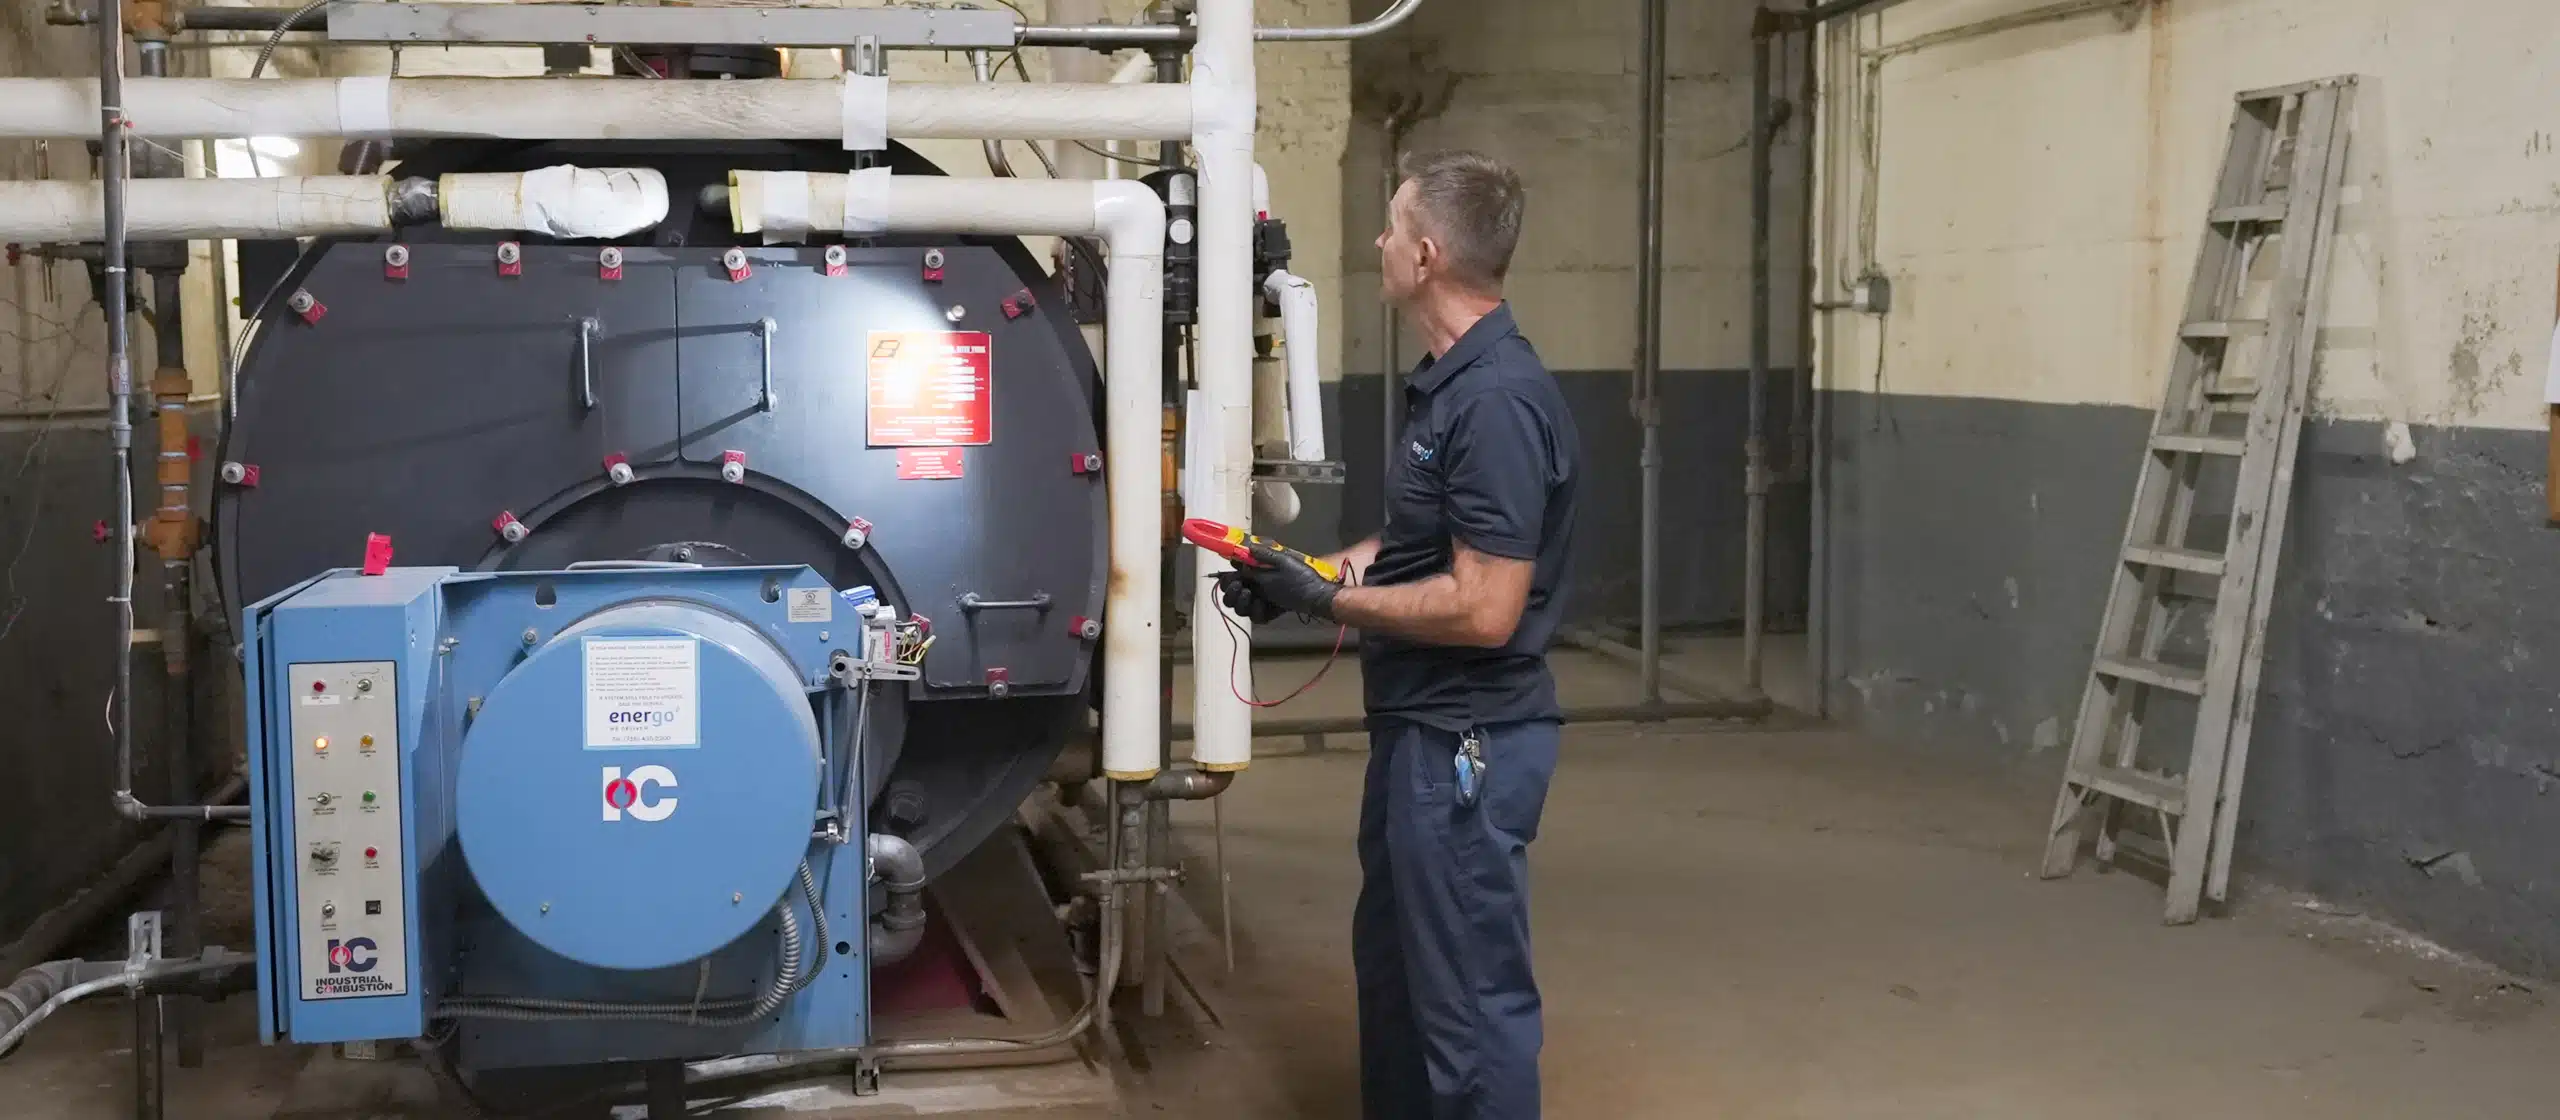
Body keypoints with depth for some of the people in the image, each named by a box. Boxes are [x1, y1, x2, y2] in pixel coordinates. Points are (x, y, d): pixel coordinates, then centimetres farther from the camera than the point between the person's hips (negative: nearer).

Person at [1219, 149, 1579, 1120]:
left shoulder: (1497, 401, -23)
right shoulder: (1448, 382, 9)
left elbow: (1482, 608, -26)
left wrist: (1327, 600, -16)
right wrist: (1319, 566, 7)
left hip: (1467, 742, -11)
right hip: (1420, 729, 11)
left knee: (1469, 990, 1)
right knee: (1395, 965, 23)